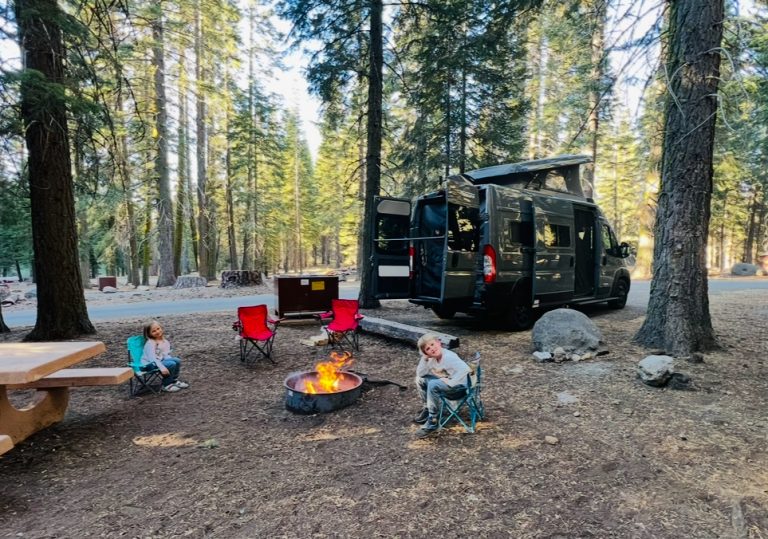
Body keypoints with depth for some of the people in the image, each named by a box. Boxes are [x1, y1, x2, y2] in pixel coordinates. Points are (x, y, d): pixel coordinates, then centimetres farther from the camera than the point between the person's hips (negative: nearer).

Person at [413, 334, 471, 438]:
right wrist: (424, 358, -17)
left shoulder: (449, 357, -27)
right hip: (444, 381, 9)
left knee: (433, 385, -30)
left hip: (460, 384, -9)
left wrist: (451, 382, -34)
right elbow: (420, 373, -5)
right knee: (420, 379, 2)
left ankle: (432, 422, -19)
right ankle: (426, 409, 18)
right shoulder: (431, 358, -3)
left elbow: (465, 369, -40)